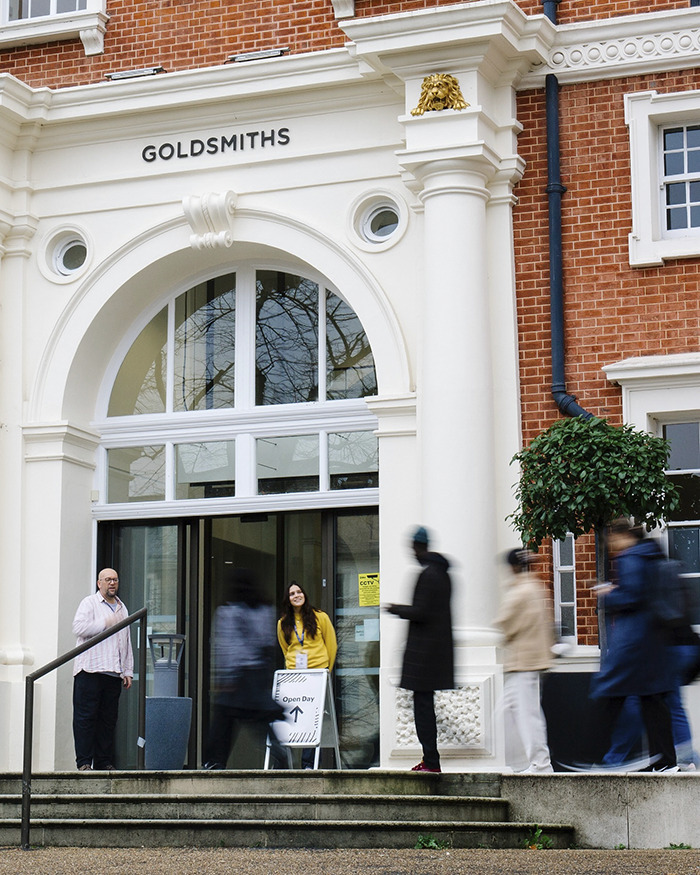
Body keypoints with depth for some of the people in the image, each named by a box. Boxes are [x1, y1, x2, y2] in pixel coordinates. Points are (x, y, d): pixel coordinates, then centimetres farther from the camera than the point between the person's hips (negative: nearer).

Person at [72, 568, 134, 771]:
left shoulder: (122, 608, 22)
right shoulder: (89, 603, 4)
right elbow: (79, 628, -12)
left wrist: (128, 671, 17)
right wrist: (105, 623, -14)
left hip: (113, 673, 6)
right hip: (90, 670, -5)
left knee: (108, 719, 5)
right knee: (85, 717, -6)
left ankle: (104, 762, 9)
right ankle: (84, 762, -4)